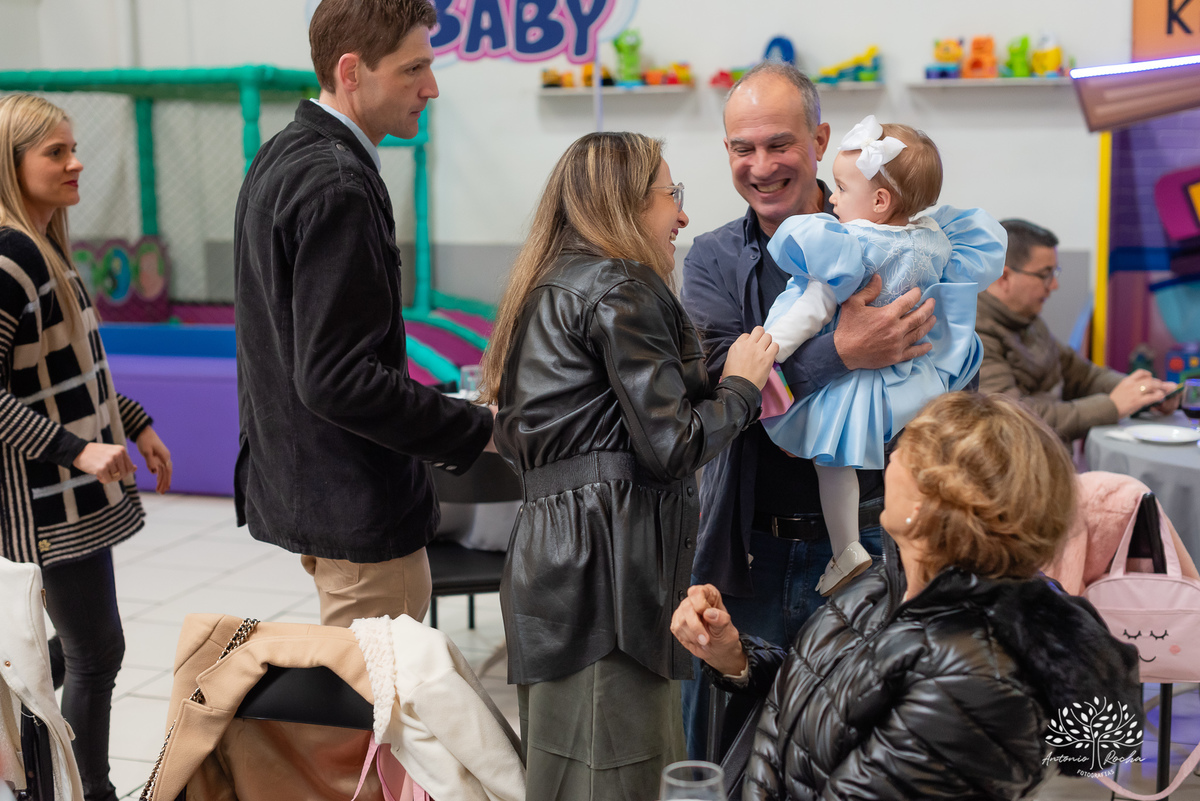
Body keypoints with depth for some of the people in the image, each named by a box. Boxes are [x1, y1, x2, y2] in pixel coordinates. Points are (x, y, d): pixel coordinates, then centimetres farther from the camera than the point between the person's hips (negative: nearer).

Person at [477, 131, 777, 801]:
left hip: (550, 543, 10)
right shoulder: (621, 290, -9)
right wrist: (740, 386, 4)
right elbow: (671, 446, -15)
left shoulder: (554, 287, 21)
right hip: (609, 562, -10)